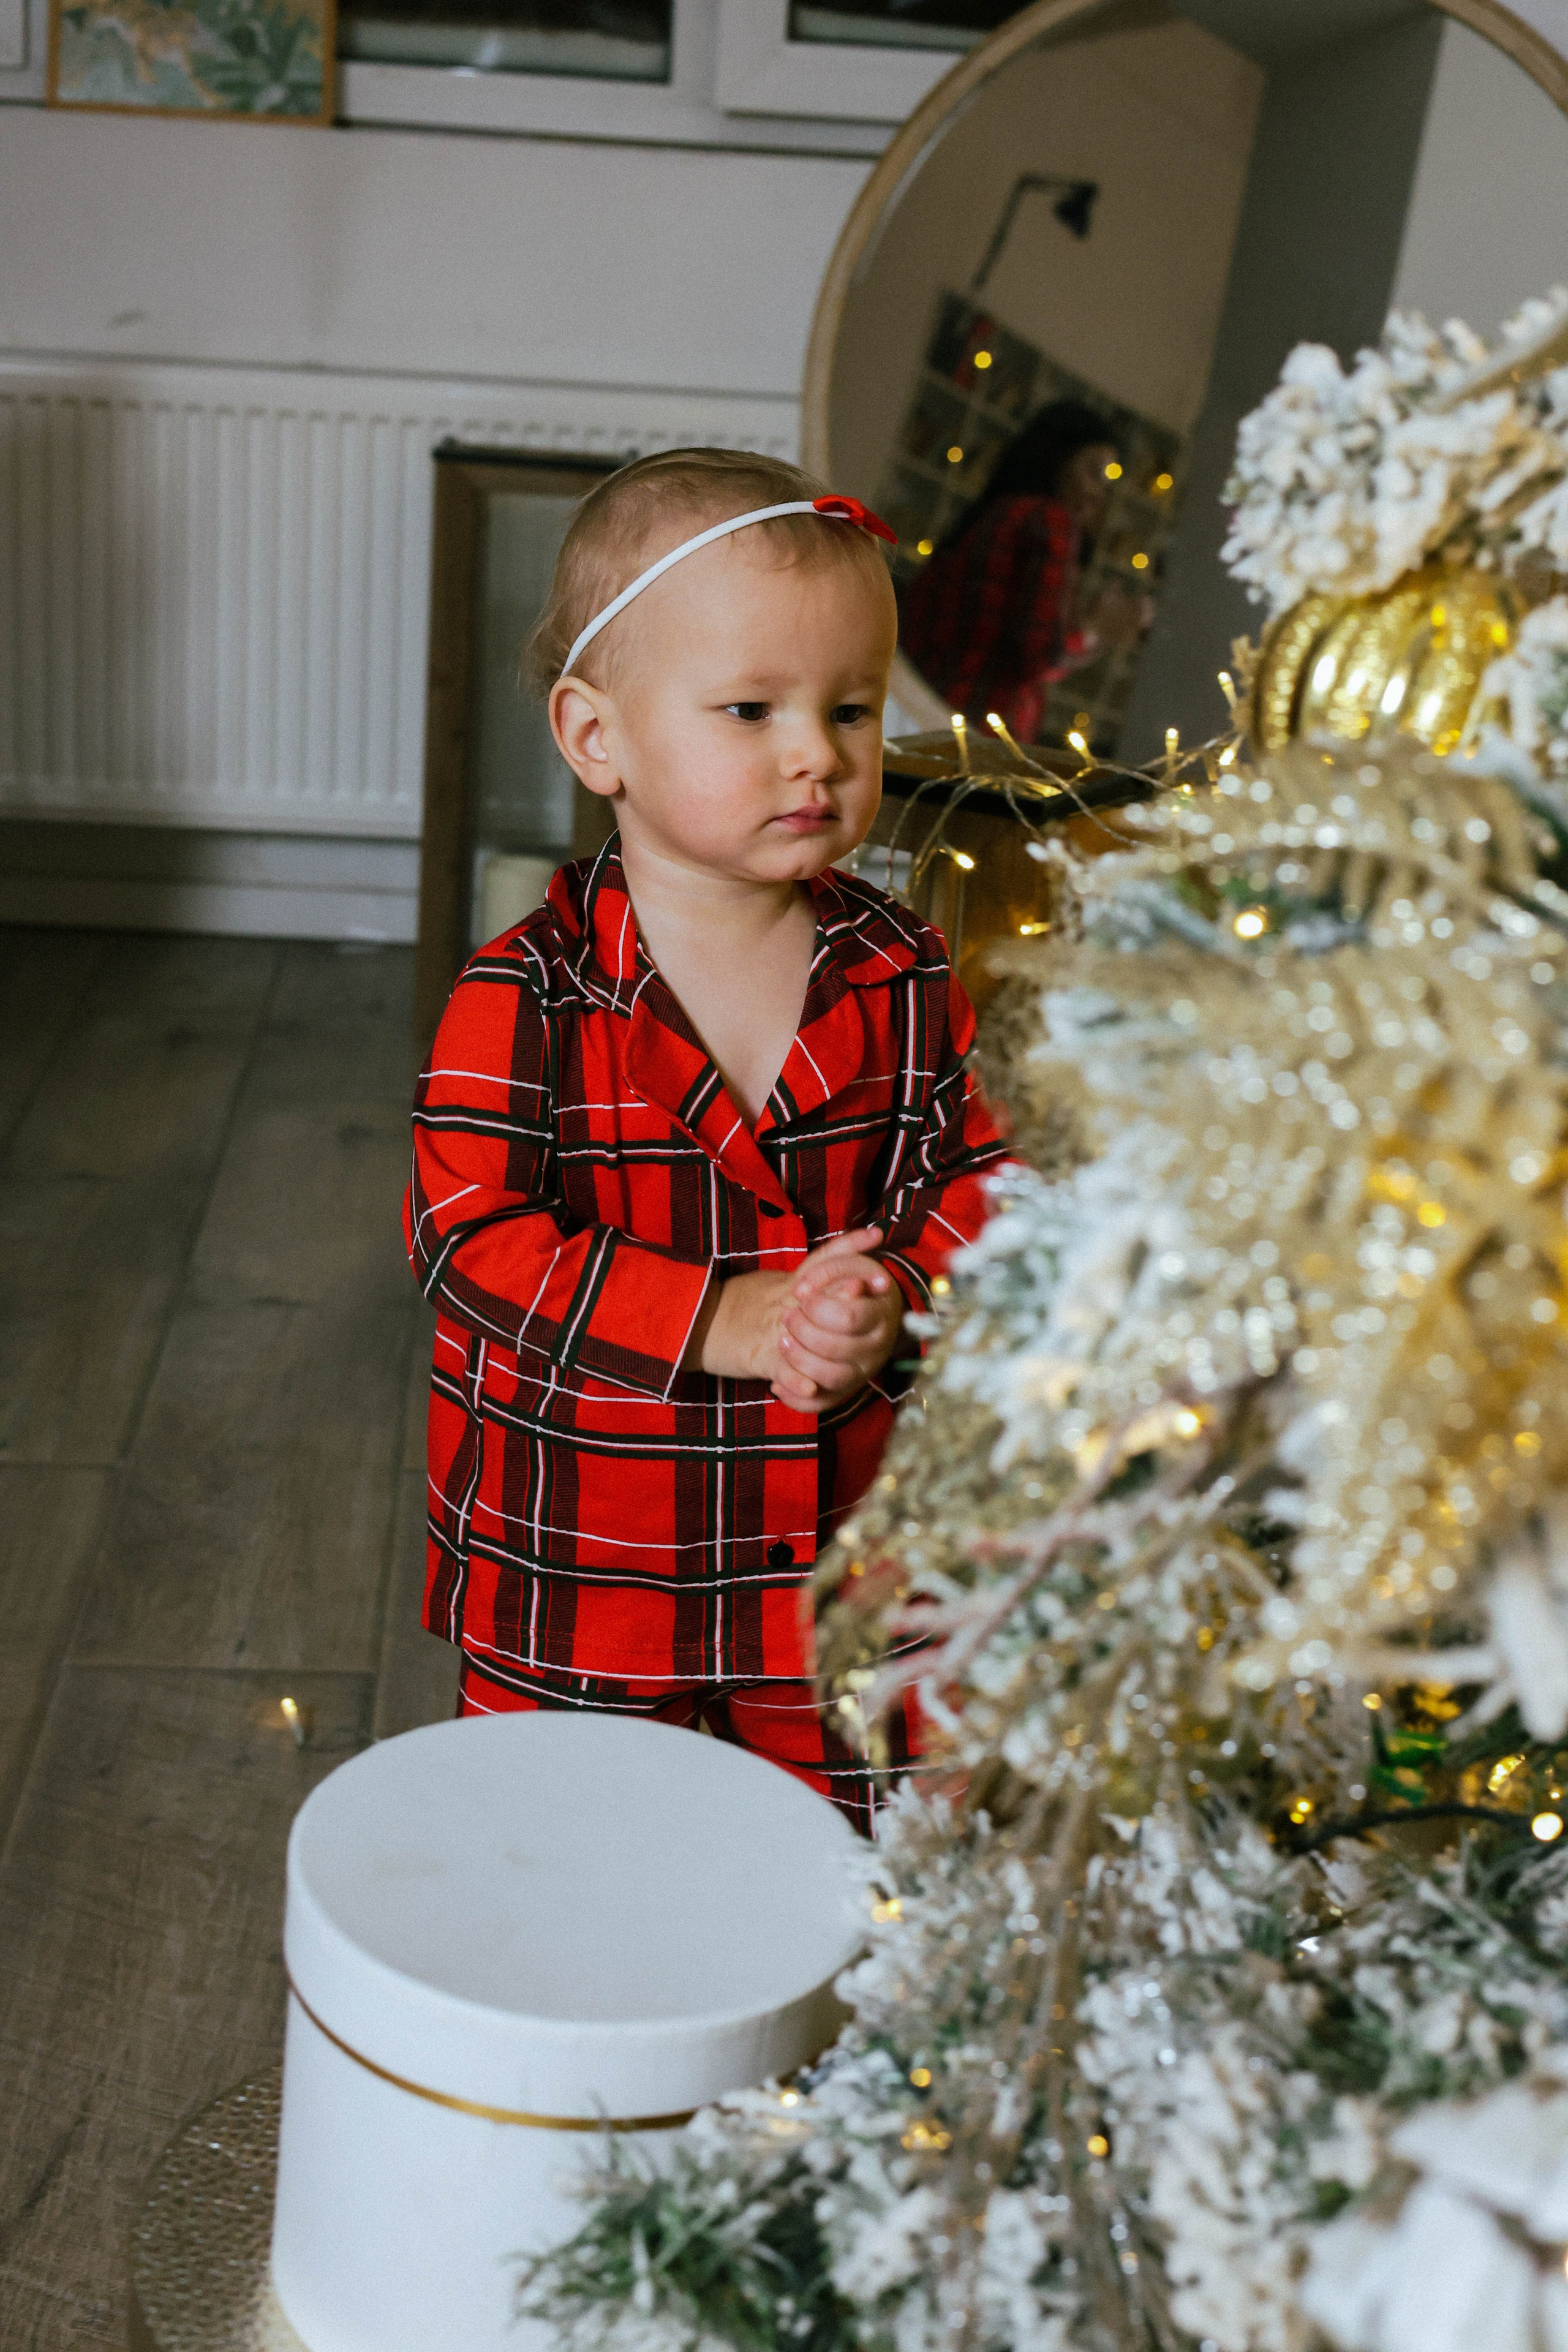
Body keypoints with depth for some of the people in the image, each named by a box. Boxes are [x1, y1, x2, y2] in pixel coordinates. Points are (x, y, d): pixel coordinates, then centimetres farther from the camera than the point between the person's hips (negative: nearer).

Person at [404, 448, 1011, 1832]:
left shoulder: (909, 978, -3)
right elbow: (472, 1236, -20)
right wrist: (727, 1319, -26)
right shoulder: (528, 999, -15)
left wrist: (894, 1297, -22)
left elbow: (980, 1171, -1)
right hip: (573, 1579, -2)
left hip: (843, 1562, 3)